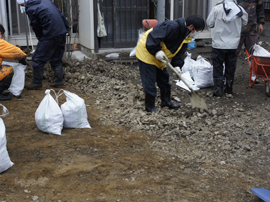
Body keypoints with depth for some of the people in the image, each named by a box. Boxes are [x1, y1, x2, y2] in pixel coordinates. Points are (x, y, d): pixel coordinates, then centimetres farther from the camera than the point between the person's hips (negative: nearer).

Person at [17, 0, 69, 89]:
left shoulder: (31, 9, -8)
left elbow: (36, 27, -1)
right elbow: (60, 14, 15)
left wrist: (40, 38, 15)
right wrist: (66, 26, 20)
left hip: (50, 35, -8)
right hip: (62, 32, 8)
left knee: (38, 59, 4)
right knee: (56, 59, 19)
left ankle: (36, 83, 11)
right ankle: (58, 81, 23)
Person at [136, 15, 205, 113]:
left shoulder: (186, 37, 2)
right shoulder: (172, 26, -29)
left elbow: (180, 52, 4)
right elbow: (153, 36, -33)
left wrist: (177, 65, -11)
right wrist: (157, 51, -33)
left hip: (158, 57, 10)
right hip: (147, 52, -9)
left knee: (164, 78, 17)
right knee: (150, 81, -5)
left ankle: (166, 101, 33)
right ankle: (149, 107, 6)